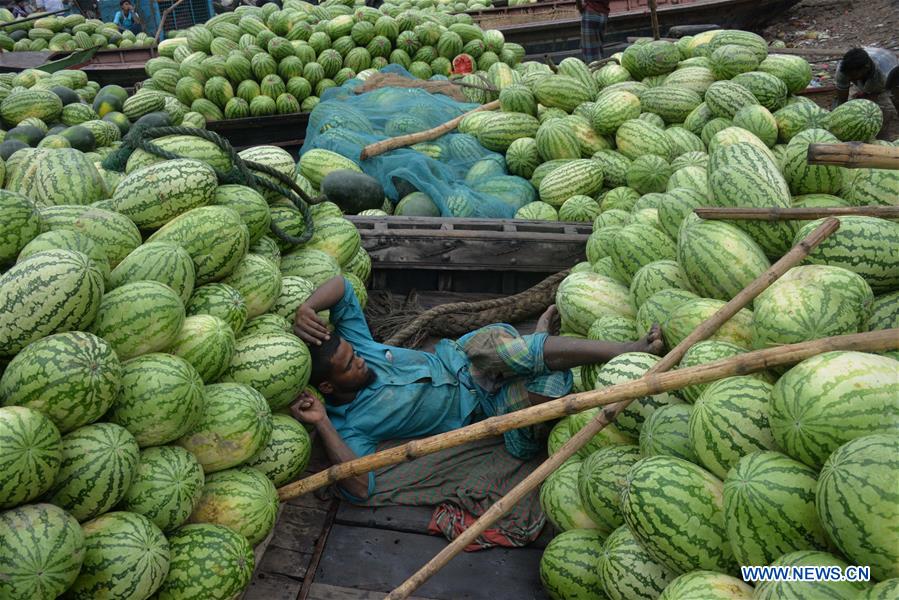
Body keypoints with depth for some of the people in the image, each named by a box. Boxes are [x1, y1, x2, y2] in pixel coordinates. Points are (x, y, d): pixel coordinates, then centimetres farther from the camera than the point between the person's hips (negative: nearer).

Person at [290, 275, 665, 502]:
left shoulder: (352, 342, -3)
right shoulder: (348, 425, -16)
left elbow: (341, 286, -8)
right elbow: (359, 487, -30)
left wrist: (306, 308, -28)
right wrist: (322, 425, -37)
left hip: (458, 358, 4)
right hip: (473, 406, -4)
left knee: (491, 345, -35)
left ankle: (535, 345, -9)